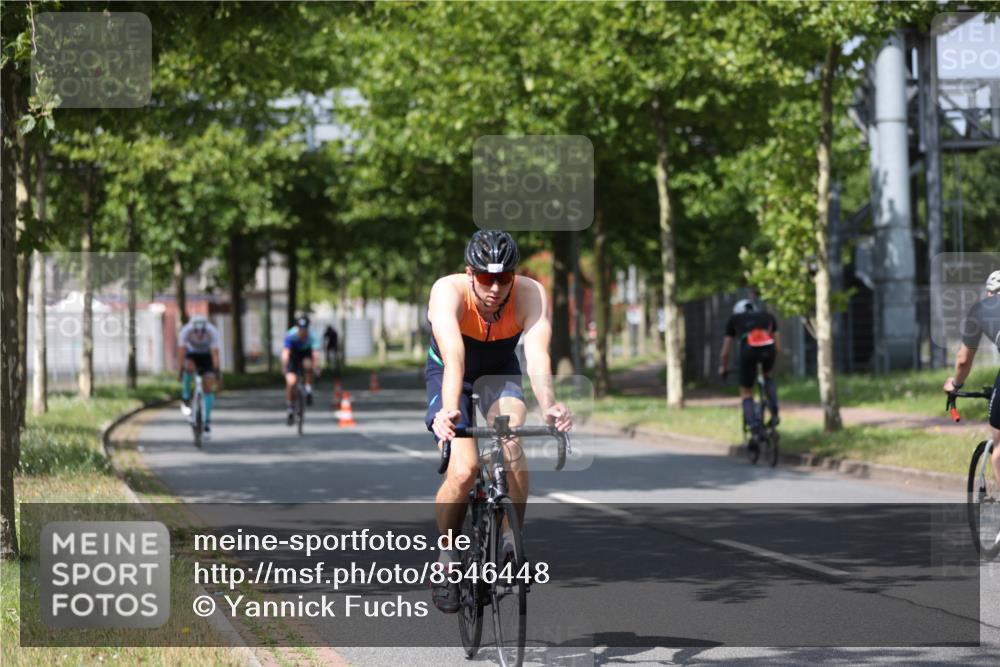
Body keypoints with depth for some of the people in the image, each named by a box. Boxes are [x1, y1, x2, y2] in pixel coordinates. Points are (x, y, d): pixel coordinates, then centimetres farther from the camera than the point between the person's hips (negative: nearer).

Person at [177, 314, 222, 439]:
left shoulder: (212, 332, -31)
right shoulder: (186, 331, -31)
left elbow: (215, 353, -32)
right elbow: (181, 351, -30)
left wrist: (218, 373, -38)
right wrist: (180, 370, -37)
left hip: (206, 356, 0)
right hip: (191, 354, 0)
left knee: (208, 387, -12)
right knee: (189, 367, -35)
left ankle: (207, 421, -5)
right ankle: (185, 398, -15)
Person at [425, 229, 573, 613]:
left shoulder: (530, 294, -28)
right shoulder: (448, 292, -33)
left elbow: (538, 354, -41)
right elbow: (454, 358, -47)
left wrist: (548, 406, -59)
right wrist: (449, 412, -63)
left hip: (500, 372, 2)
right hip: (448, 374, -1)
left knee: (513, 451, -28)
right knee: (464, 470, -22)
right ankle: (448, 556, 2)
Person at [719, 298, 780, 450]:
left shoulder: (735, 319, 31)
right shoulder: (768, 316, 34)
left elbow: (726, 351, 35)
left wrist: (723, 367, 50)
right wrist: (772, 362, 53)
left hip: (748, 350, -2)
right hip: (768, 348, 2)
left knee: (746, 393, 14)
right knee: (768, 376, 34)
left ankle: (755, 430, -1)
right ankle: (774, 414, 18)